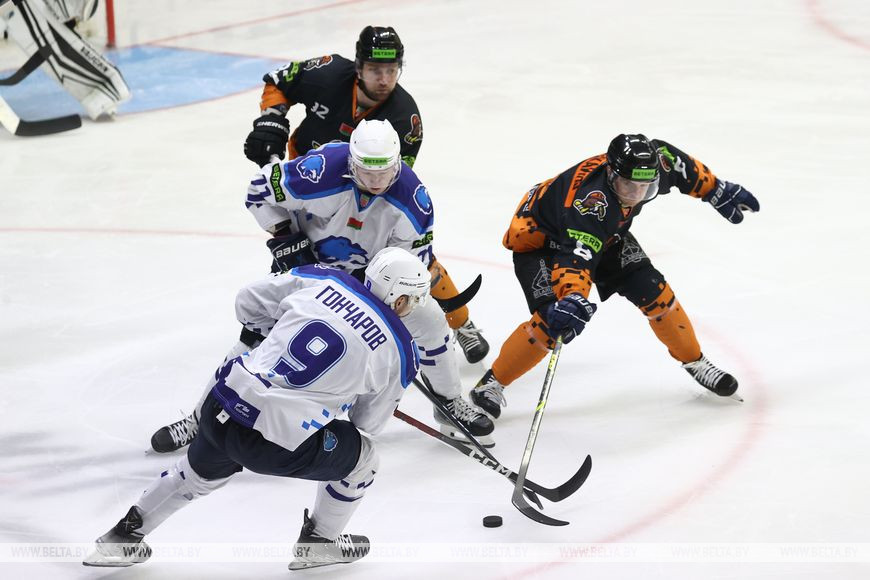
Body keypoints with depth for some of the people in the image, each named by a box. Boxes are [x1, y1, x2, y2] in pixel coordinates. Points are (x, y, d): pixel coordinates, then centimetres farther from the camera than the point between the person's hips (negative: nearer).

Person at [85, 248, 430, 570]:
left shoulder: (323, 279, 6)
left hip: (223, 403, 5)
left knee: (200, 472, 35)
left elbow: (249, 302, 16)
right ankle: (319, 542, 34)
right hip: (281, 444, -5)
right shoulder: (399, 352, 0)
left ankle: (125, 535, 45)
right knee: (362, 458, 22)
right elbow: (369, 423, 15)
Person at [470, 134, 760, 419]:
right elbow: (576, 255, -56)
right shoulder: (591, 201, -44)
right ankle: (491, 383, -10)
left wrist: (718, 192, 7)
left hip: (605, 233, 7)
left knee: (654, 291, -1)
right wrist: (574, 297, -72)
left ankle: (694, 361, 21)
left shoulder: (653, 161, -25)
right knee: (553, 319, -25)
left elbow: (683, 166, -1)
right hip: (538, 237, -7)